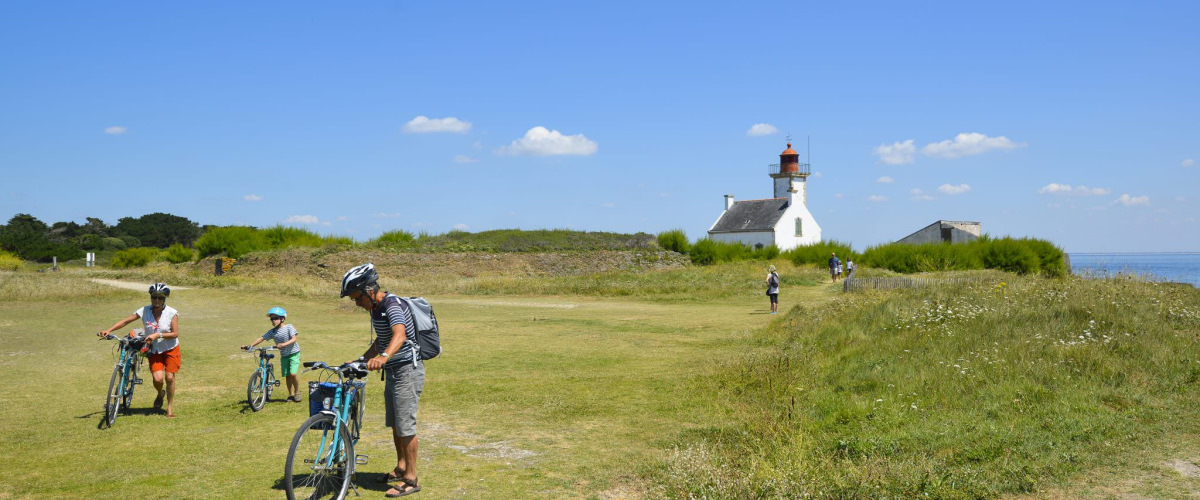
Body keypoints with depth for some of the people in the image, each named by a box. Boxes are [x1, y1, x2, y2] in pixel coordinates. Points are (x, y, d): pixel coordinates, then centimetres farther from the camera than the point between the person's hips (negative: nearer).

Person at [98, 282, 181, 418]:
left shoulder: (172, 313, -15)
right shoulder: (144, 311, -8)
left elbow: (175, 333, -17)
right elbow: (125, 321, -6)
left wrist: (158, 335, -29)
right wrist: (109, 330, -15)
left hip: (170, 349, -2)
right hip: (154, 350, 2)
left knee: (169, 377, -8)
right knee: (158, 379, -12)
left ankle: (170, 408, 9)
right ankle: (160, 394, 24)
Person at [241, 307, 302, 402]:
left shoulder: (289, 327, -11)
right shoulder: (272, 331, 2)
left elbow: (294, 339, -21)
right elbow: (261, 338, -1)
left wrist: (284, 344, -37)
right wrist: (250, 346, -14)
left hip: (294, 353, -5)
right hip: (283, 355, 5)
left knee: (293, 373, -17)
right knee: (287, 375, 5)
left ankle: (297, 393, 2)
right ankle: (291, 395, 17)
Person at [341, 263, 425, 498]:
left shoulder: (393, 306, -23)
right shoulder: (376, 308, 8)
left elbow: (399, 335, -42)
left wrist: (384, 356, -59)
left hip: (407, 370, -10)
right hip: (392, 372, 10)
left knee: (405, 425, -6)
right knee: (394, 424, 17)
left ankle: (411, 479, 1)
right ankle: (401, 468, 32)